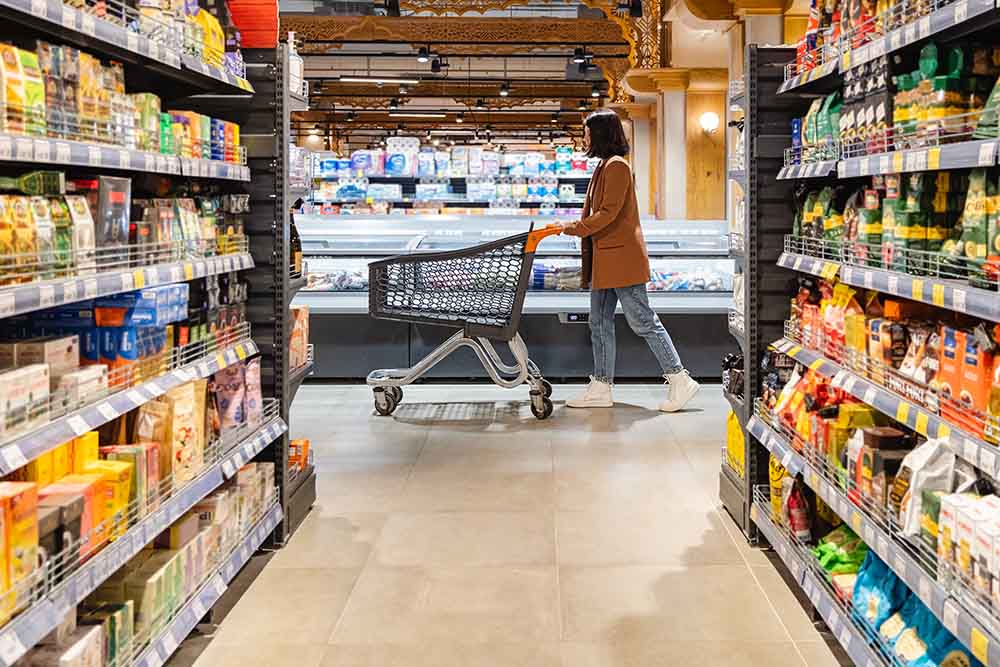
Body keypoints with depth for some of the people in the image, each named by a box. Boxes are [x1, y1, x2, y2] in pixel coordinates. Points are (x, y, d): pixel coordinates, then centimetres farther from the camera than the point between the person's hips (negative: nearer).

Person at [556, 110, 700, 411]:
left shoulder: (617, 166, -13)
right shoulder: (604, 167, 18)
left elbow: (609, 213, -19)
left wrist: (575, 228, -16)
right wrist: (571, 226, 12)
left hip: (622, 258, -10)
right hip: (604, 261, 10)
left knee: (642, 321, -6)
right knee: (600, 323, 10)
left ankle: (680, 381, 1)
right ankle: (601, 388, 15)